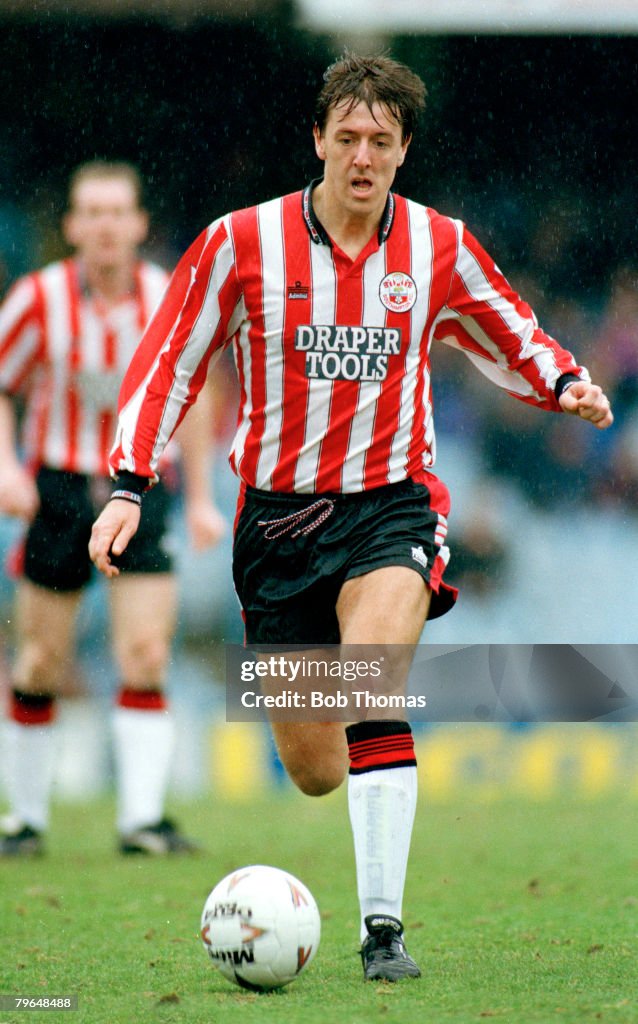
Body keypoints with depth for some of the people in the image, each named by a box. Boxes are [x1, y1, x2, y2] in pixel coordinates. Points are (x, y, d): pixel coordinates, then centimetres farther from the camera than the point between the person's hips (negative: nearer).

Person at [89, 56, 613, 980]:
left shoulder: (441, 248, -1)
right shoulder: (242, 243, -5)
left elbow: (513, 338, 16)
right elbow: (169, 364, 1)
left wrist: (566, 384, -5)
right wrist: (129, 488, -7)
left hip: (390, 505, -1)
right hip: (277, 514, 1)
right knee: (314, 773, 2)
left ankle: (383, 927, -28)